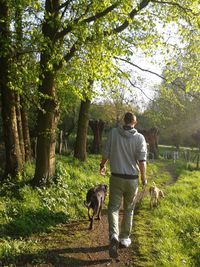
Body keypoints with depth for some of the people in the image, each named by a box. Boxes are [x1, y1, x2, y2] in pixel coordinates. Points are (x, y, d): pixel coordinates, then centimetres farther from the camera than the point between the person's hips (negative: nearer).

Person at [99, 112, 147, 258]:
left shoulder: (114, 132, -5)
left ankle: (114, 235, -13)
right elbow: (142, 160, -13)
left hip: (116, 177, 0)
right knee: (129, 209, 17)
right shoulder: (140, 137, -8)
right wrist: (144, 178, 1)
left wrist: (102, 165, 17)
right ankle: (124, 238, 28)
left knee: (113, 207, 7)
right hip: (132, 179, 1)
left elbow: (106, 152, -2)